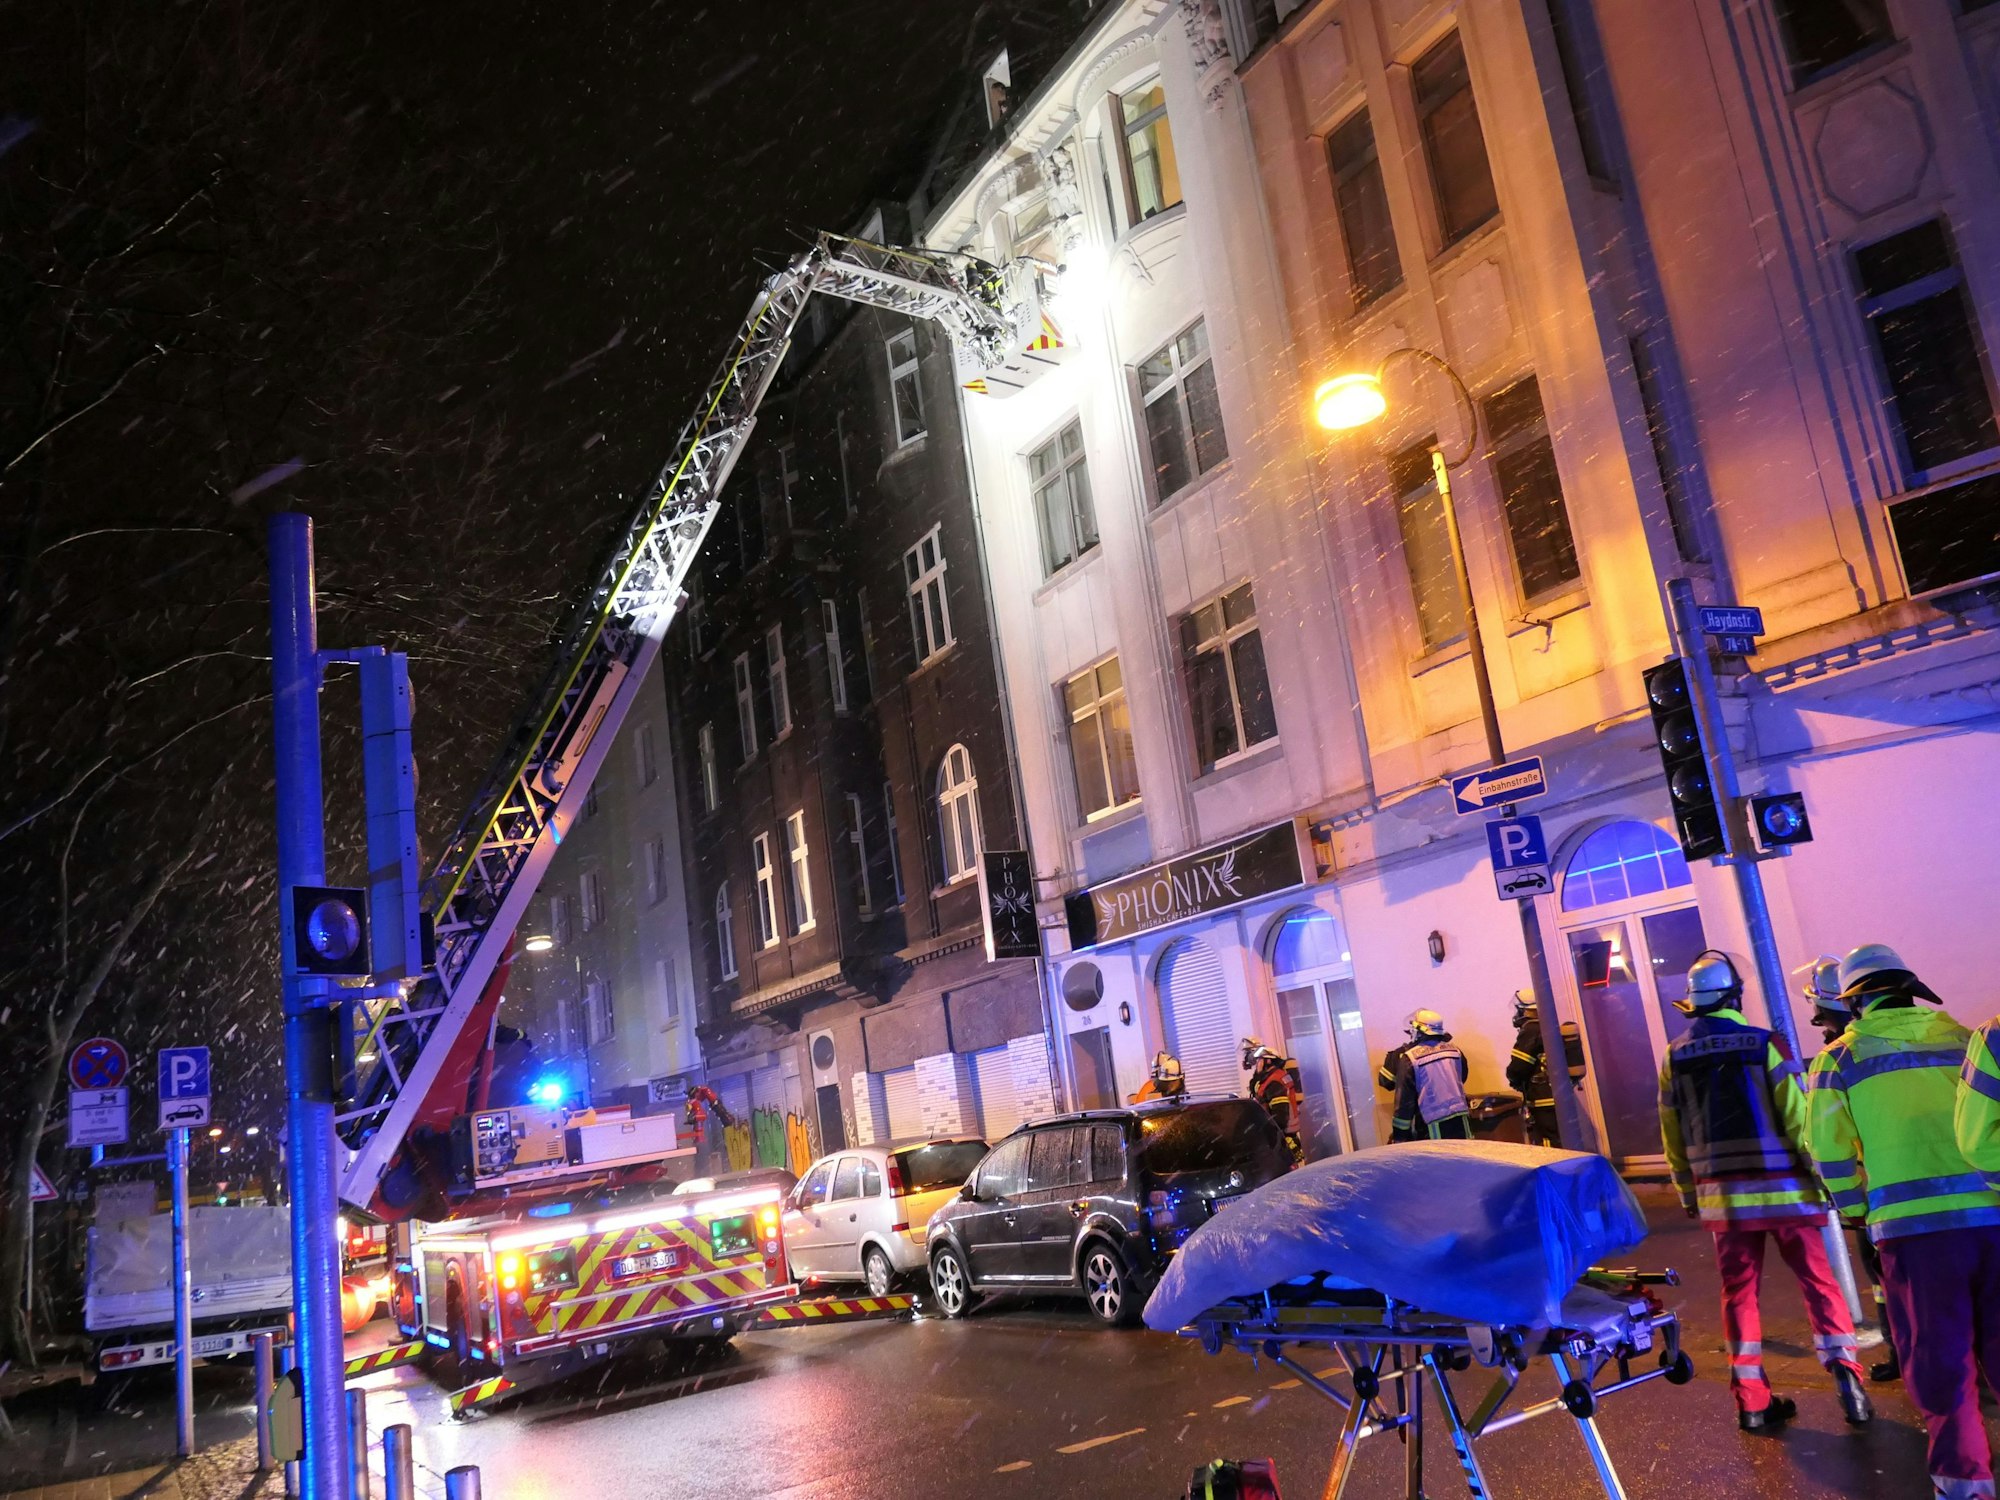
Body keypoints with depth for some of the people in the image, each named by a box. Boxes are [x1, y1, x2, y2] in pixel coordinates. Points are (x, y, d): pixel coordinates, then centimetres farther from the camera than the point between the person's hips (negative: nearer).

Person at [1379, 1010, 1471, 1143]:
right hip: (1460, 1121, 4)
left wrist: (1399, 1133, -1)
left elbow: (1404, 1100, -6)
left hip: (1434, 1126, -4)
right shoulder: (1455, 1051, 5)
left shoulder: (1410, 1059, -7)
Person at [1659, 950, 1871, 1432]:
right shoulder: (1764, 1044, -9)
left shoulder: (1675, 1056, 1)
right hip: (1781, 1188, -3)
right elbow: (1798, 1119, -12)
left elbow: (1672, 1135, 4)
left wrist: (1688, 1193, 14)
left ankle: (1752, 1401, 11)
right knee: (1818, 1281, 9)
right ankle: (1844, 1372, 0)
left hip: (1722, 1194, 3)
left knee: (1739, 1292, 9)